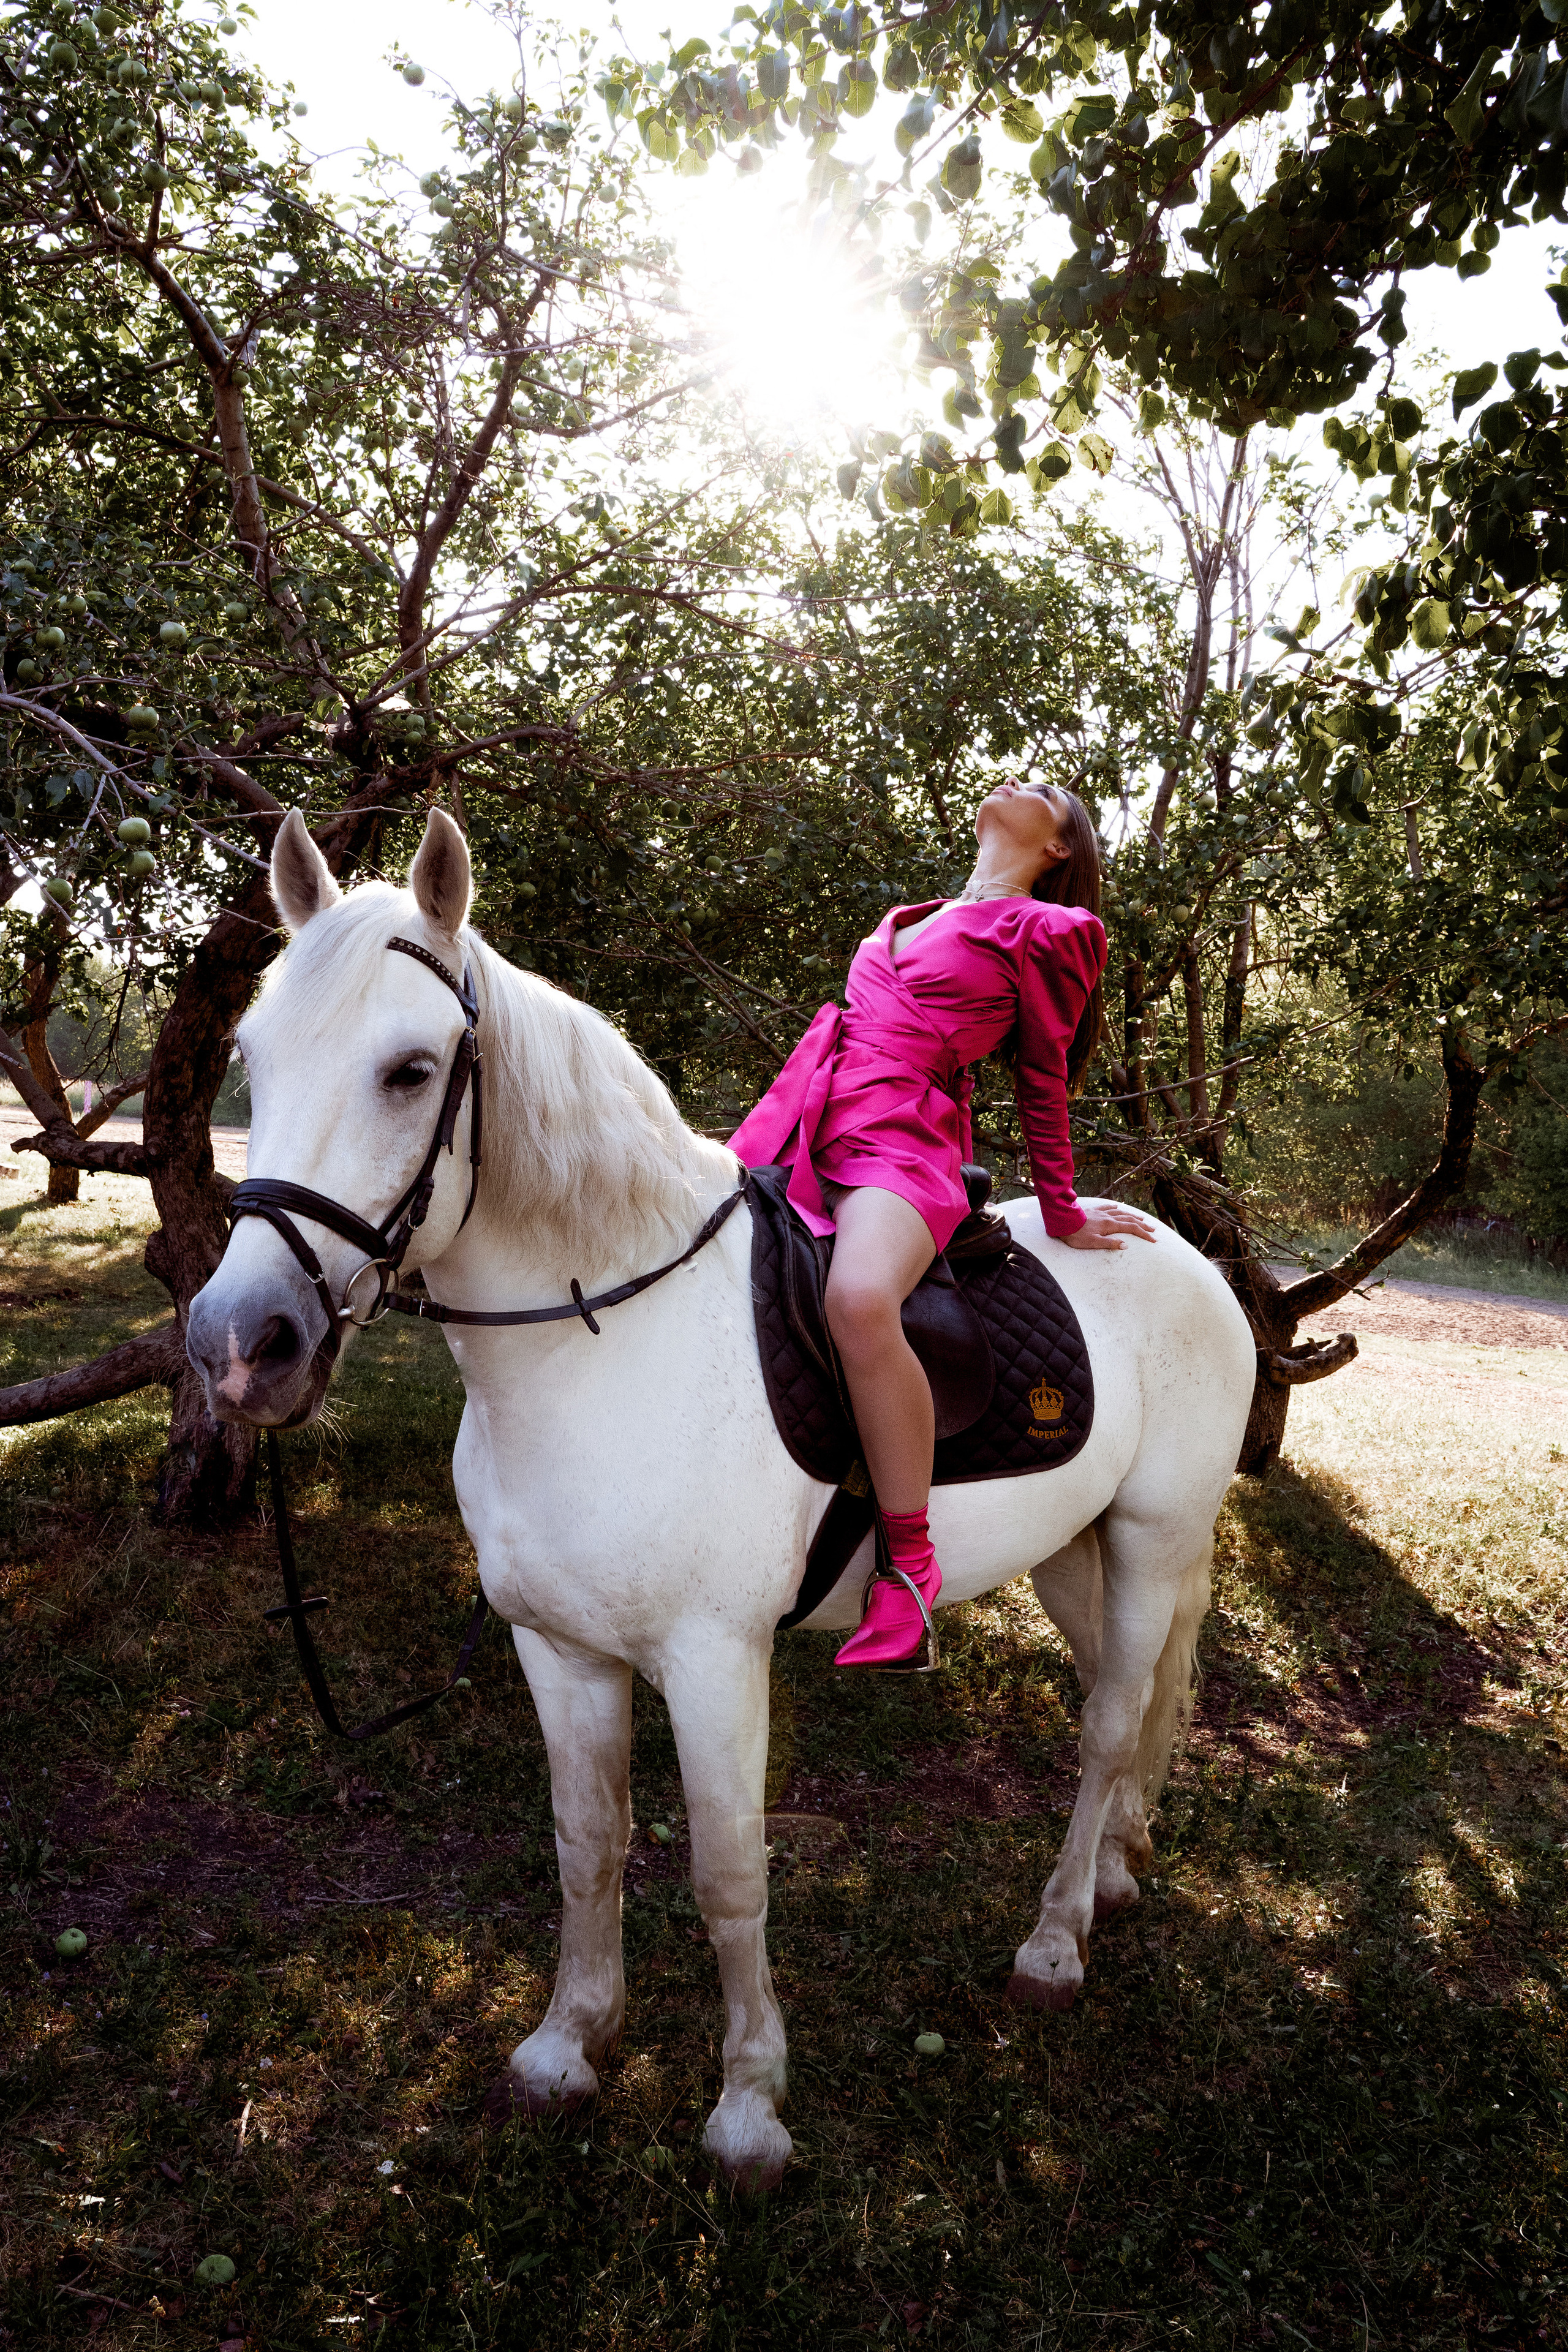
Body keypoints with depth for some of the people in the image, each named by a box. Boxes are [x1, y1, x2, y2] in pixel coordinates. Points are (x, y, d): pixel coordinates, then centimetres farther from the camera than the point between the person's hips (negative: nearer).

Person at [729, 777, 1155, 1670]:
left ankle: (911, 1558, -23)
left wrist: (1063, 1216, 10)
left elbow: (1043, 1084, 9)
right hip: (800, 1118, 8)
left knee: (860, 1299, -37)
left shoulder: (1048, 932, 8)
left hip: (904, 1142, -8)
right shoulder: (914, 921, 28)